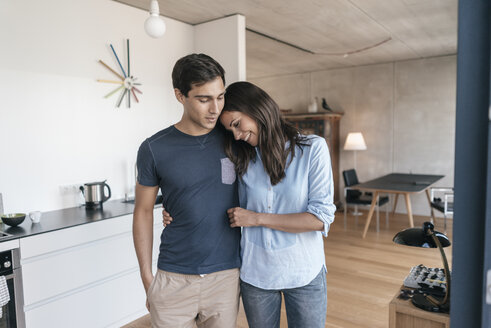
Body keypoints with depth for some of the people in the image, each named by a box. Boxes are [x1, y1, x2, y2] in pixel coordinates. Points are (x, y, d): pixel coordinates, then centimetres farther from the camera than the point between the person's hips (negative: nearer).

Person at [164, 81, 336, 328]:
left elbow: (321, 218, -16)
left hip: (304, 272, -2)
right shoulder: (243, 158, -1)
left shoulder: (313, 148, -11)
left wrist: (257, 218, -16)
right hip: (255, 273, 3)